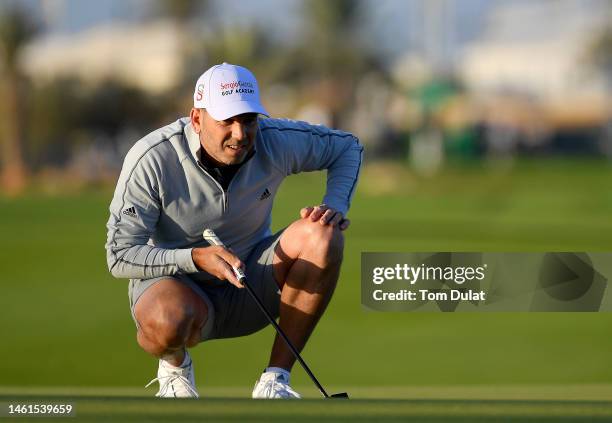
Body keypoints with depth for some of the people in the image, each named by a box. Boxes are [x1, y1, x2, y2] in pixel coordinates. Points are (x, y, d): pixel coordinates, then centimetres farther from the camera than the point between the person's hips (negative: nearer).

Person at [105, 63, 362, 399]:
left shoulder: (275, 141, -13)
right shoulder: (151, 159, -22)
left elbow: (347, 147, 8)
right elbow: (119, 255, -21)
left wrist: (335, 206, -12)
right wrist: (196, 258, -35)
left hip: (251, 290, 4)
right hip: (176, 284, -4)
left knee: (323, 235, -24)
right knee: (168, 321, -42)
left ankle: (274, 381, -15)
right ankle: (175, 363, 0)